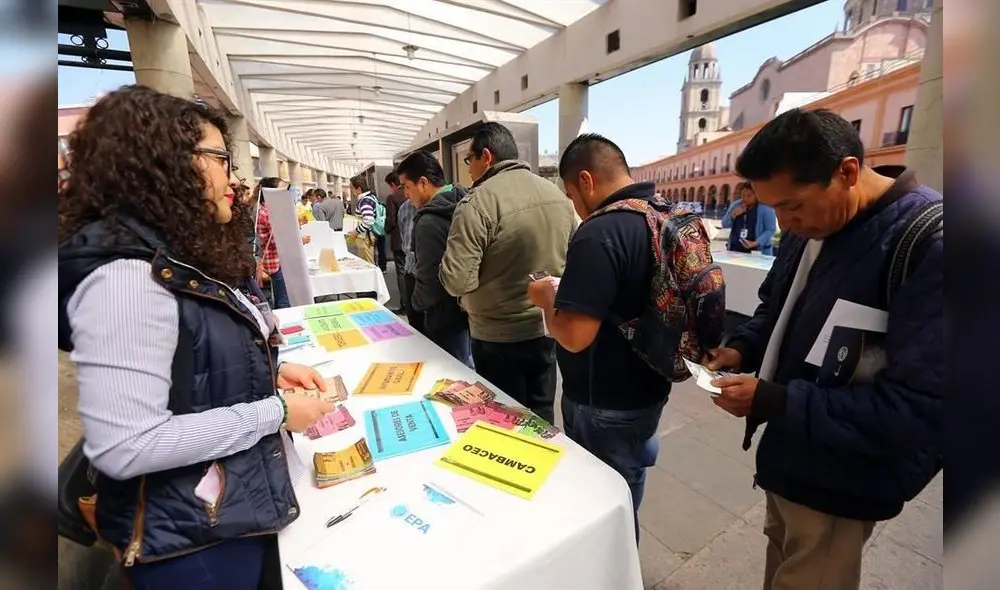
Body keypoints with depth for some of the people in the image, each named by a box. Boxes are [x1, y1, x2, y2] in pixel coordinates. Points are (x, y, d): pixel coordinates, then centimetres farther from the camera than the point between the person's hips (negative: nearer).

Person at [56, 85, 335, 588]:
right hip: (191, 538, -8)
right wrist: (275, 412, -23)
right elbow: (124, 447, -29)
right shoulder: (125, 274, -27)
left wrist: (270, 373, 0)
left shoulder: (189, 258, 4)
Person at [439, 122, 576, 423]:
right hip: (548, 329, 6)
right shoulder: (557, 194, 3)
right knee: (541, 417, 22)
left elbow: (456, 281, -22)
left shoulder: (478, 202, -19)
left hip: (500, 337, -6)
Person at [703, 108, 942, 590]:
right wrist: (743, 348, -6)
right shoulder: (808, 227, -1)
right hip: (786, 453, 7)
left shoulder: (932, 246, -26)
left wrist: (772, 402, -29)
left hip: (840, 482, -7)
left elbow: (920, 408, -29)